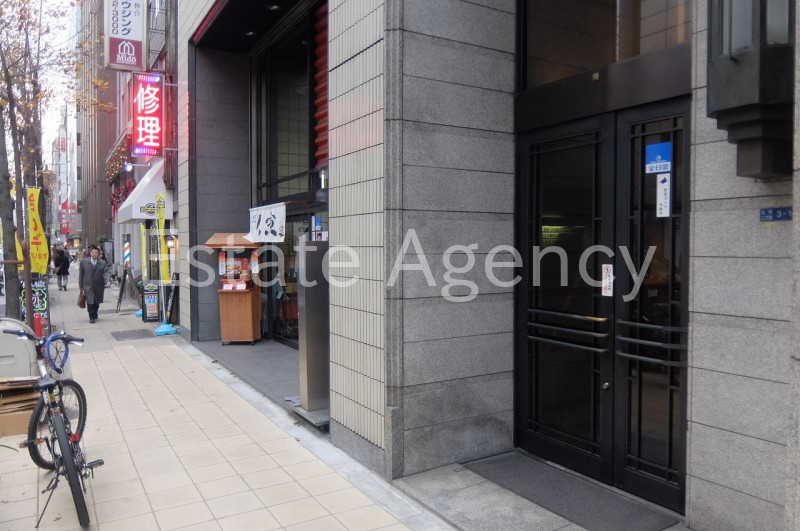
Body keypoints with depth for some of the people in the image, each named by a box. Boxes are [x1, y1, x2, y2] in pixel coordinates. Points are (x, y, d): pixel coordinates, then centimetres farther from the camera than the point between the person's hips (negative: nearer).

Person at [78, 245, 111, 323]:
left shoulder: (103, 263, 1)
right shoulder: (84, 262, 2)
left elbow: (107, 272, -8)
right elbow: (81, 274, 6)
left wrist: (108, 281, -26)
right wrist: (81, 285, 5)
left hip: (99, 287, 2)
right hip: (88, 286, -1)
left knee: (97, 303, 12)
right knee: (90, 302, -10)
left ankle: (94, 315, 33)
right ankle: (92, 317, 1)